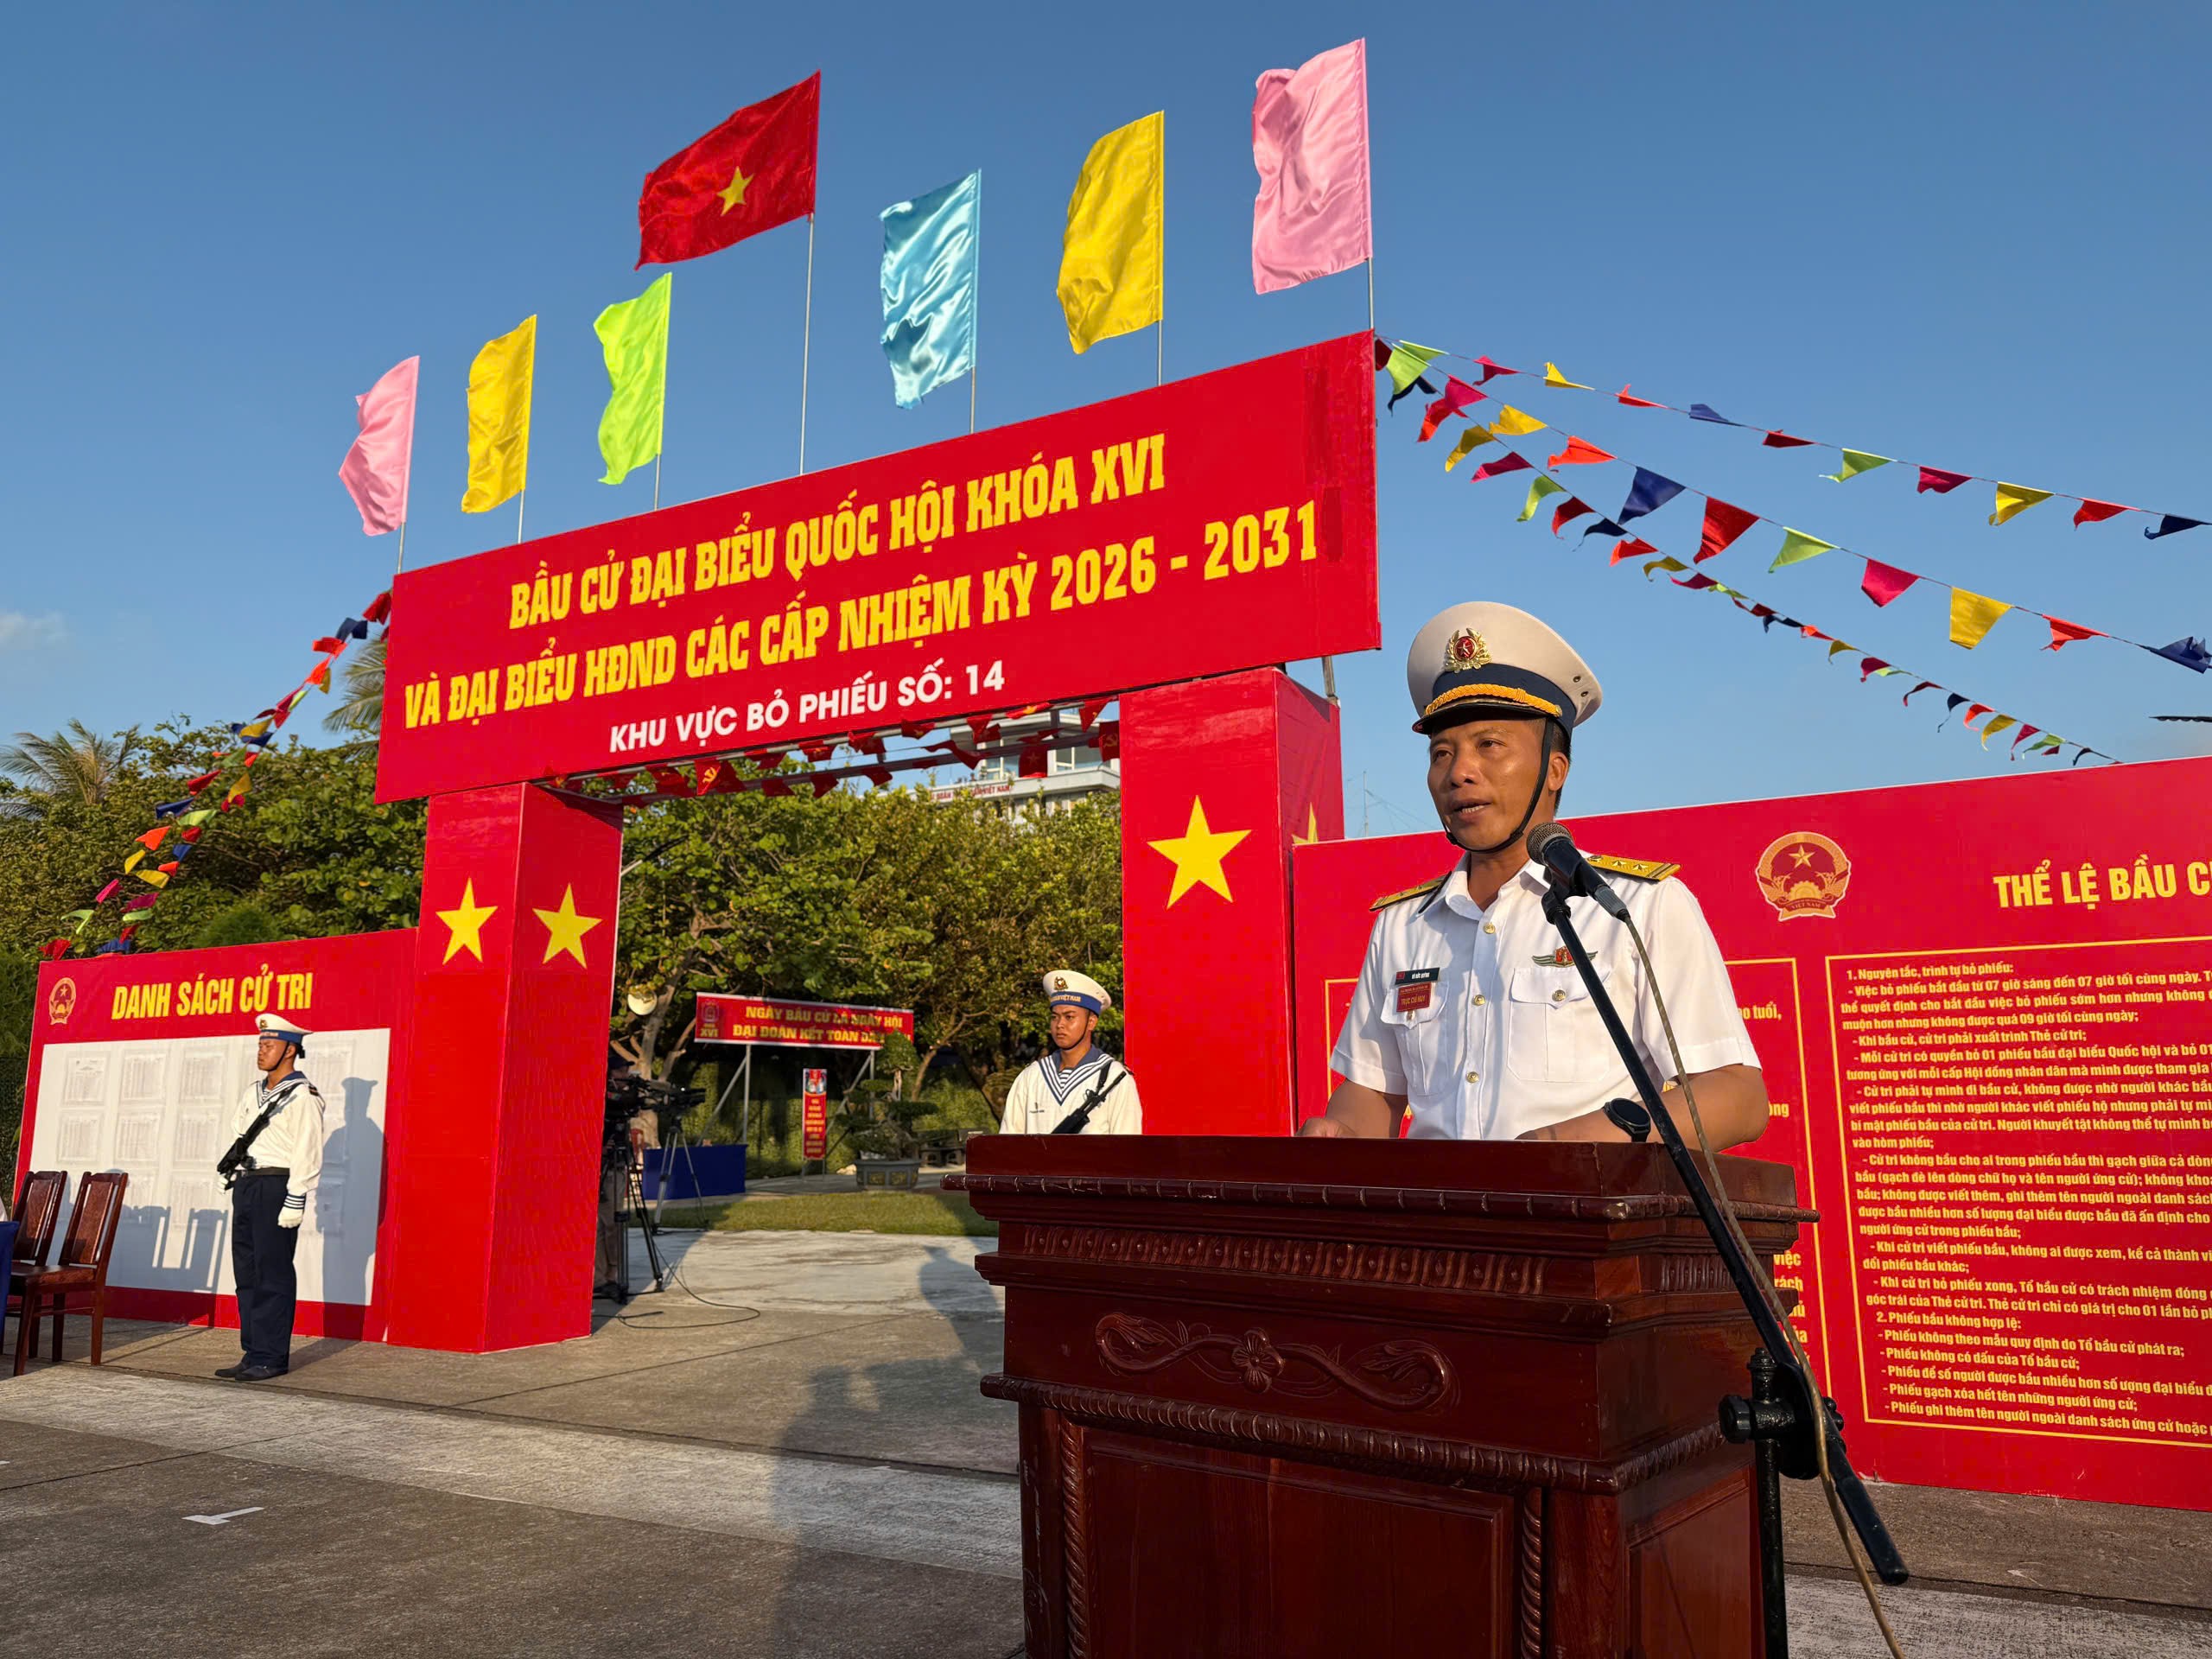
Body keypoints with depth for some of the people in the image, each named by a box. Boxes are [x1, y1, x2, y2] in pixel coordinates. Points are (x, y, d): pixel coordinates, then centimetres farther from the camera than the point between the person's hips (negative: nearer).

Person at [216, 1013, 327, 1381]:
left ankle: (271, 1357, -2)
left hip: (277, 1188, -9)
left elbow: (307, 1153, -14)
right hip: (245, 1185, 9)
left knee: (273, 1274, -6)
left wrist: (295, 1202, -19)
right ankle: (253, 1354, 16)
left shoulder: (302, 1096, -9)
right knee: (247, 1273, 10)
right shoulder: (254, 1093, 17)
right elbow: (238, 1129, 28)